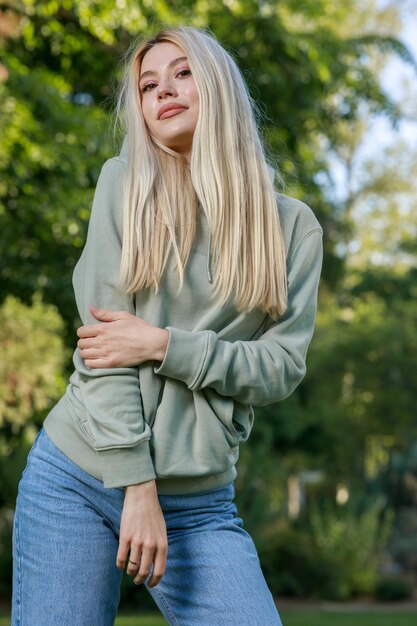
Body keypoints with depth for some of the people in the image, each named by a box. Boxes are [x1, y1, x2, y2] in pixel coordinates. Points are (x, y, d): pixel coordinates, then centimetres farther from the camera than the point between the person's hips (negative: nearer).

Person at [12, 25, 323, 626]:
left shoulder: (293, 227, 5)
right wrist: (138, 486, -12)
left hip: (201, 503, 1)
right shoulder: (123, 183, 1)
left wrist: (164, 344, -14)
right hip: (78, 478, 0)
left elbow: (282, 367, -1)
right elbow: (104, 340, -6)